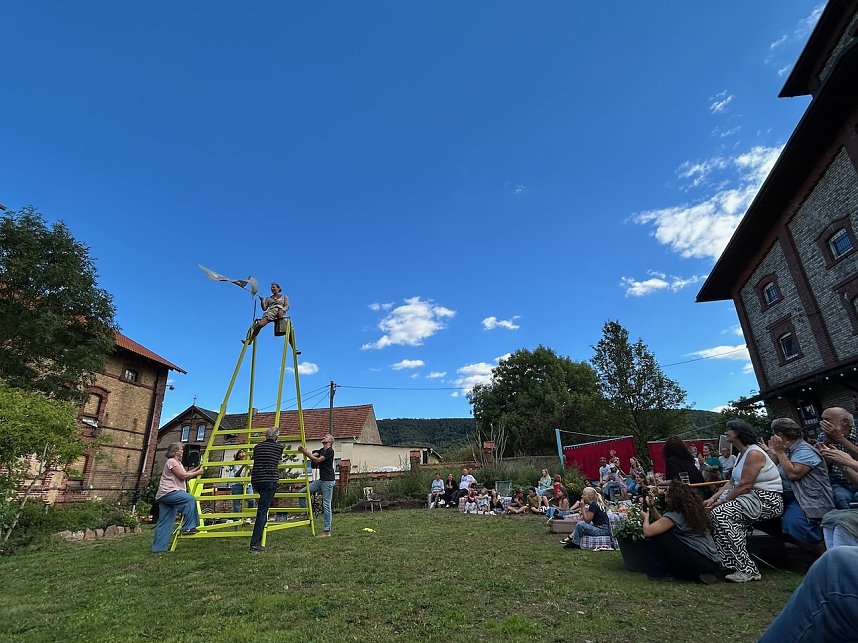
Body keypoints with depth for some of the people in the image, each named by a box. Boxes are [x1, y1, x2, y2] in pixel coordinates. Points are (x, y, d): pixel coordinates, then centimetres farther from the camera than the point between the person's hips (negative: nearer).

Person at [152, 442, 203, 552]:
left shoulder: (177, 462, 23)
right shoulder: (171, 461, -10)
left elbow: (184, 474, 24)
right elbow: (182, 476, -15)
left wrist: (196, 469, 20)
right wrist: (197, 473, -8)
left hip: (164, 495, 11)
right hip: (168, 492, -11)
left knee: (165, 523, 11)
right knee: (190, 499, -25)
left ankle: (159, 547, 14)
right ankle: (188, 528, -24)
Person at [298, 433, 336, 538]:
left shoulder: (330, 451, -10)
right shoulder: (321, 450, 16)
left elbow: (317, 460, -19)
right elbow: (312, 456, 0)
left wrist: (305, 452, -20)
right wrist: (303, 450, -17)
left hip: (328, 481, -9)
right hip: (321, 480, 9)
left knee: (326, 505, -6)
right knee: (301, 492, 2)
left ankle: (327, 531, 1)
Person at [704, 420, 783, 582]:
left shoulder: (754, 453, -15)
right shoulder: (742, 454, 16)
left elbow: (744, 486, -21)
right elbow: (731, 482, 13)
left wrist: (722, 502, -14)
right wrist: (713, 498, 1)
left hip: (768, 500, -10)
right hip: (753, 497, 10)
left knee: (720, 514, -26)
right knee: (712, 512, -4)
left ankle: (747, 570, -18)